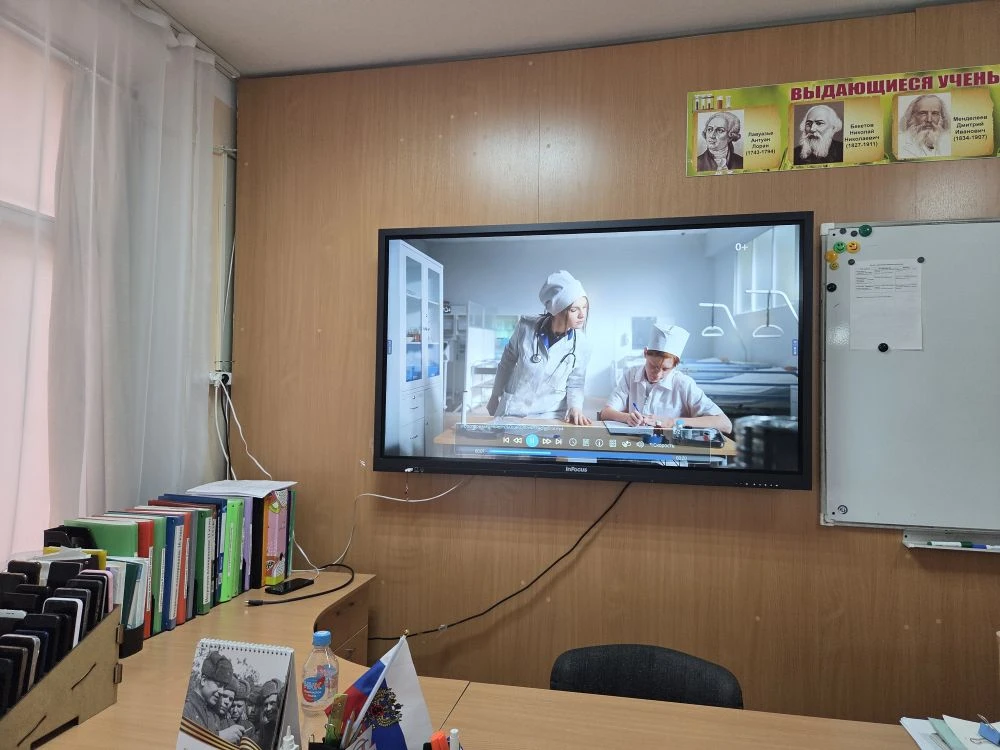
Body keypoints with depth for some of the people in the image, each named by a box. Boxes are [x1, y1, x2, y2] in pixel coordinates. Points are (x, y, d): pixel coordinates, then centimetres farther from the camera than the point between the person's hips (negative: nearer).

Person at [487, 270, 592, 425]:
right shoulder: (526, 326, -13)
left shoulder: (581, 345, -11)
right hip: (512, 410, 0)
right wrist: (495, 397, 11)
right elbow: (507, 362, 3)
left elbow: (574, 384, 1)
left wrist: (575, 407, -19)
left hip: (551, 415, 0)